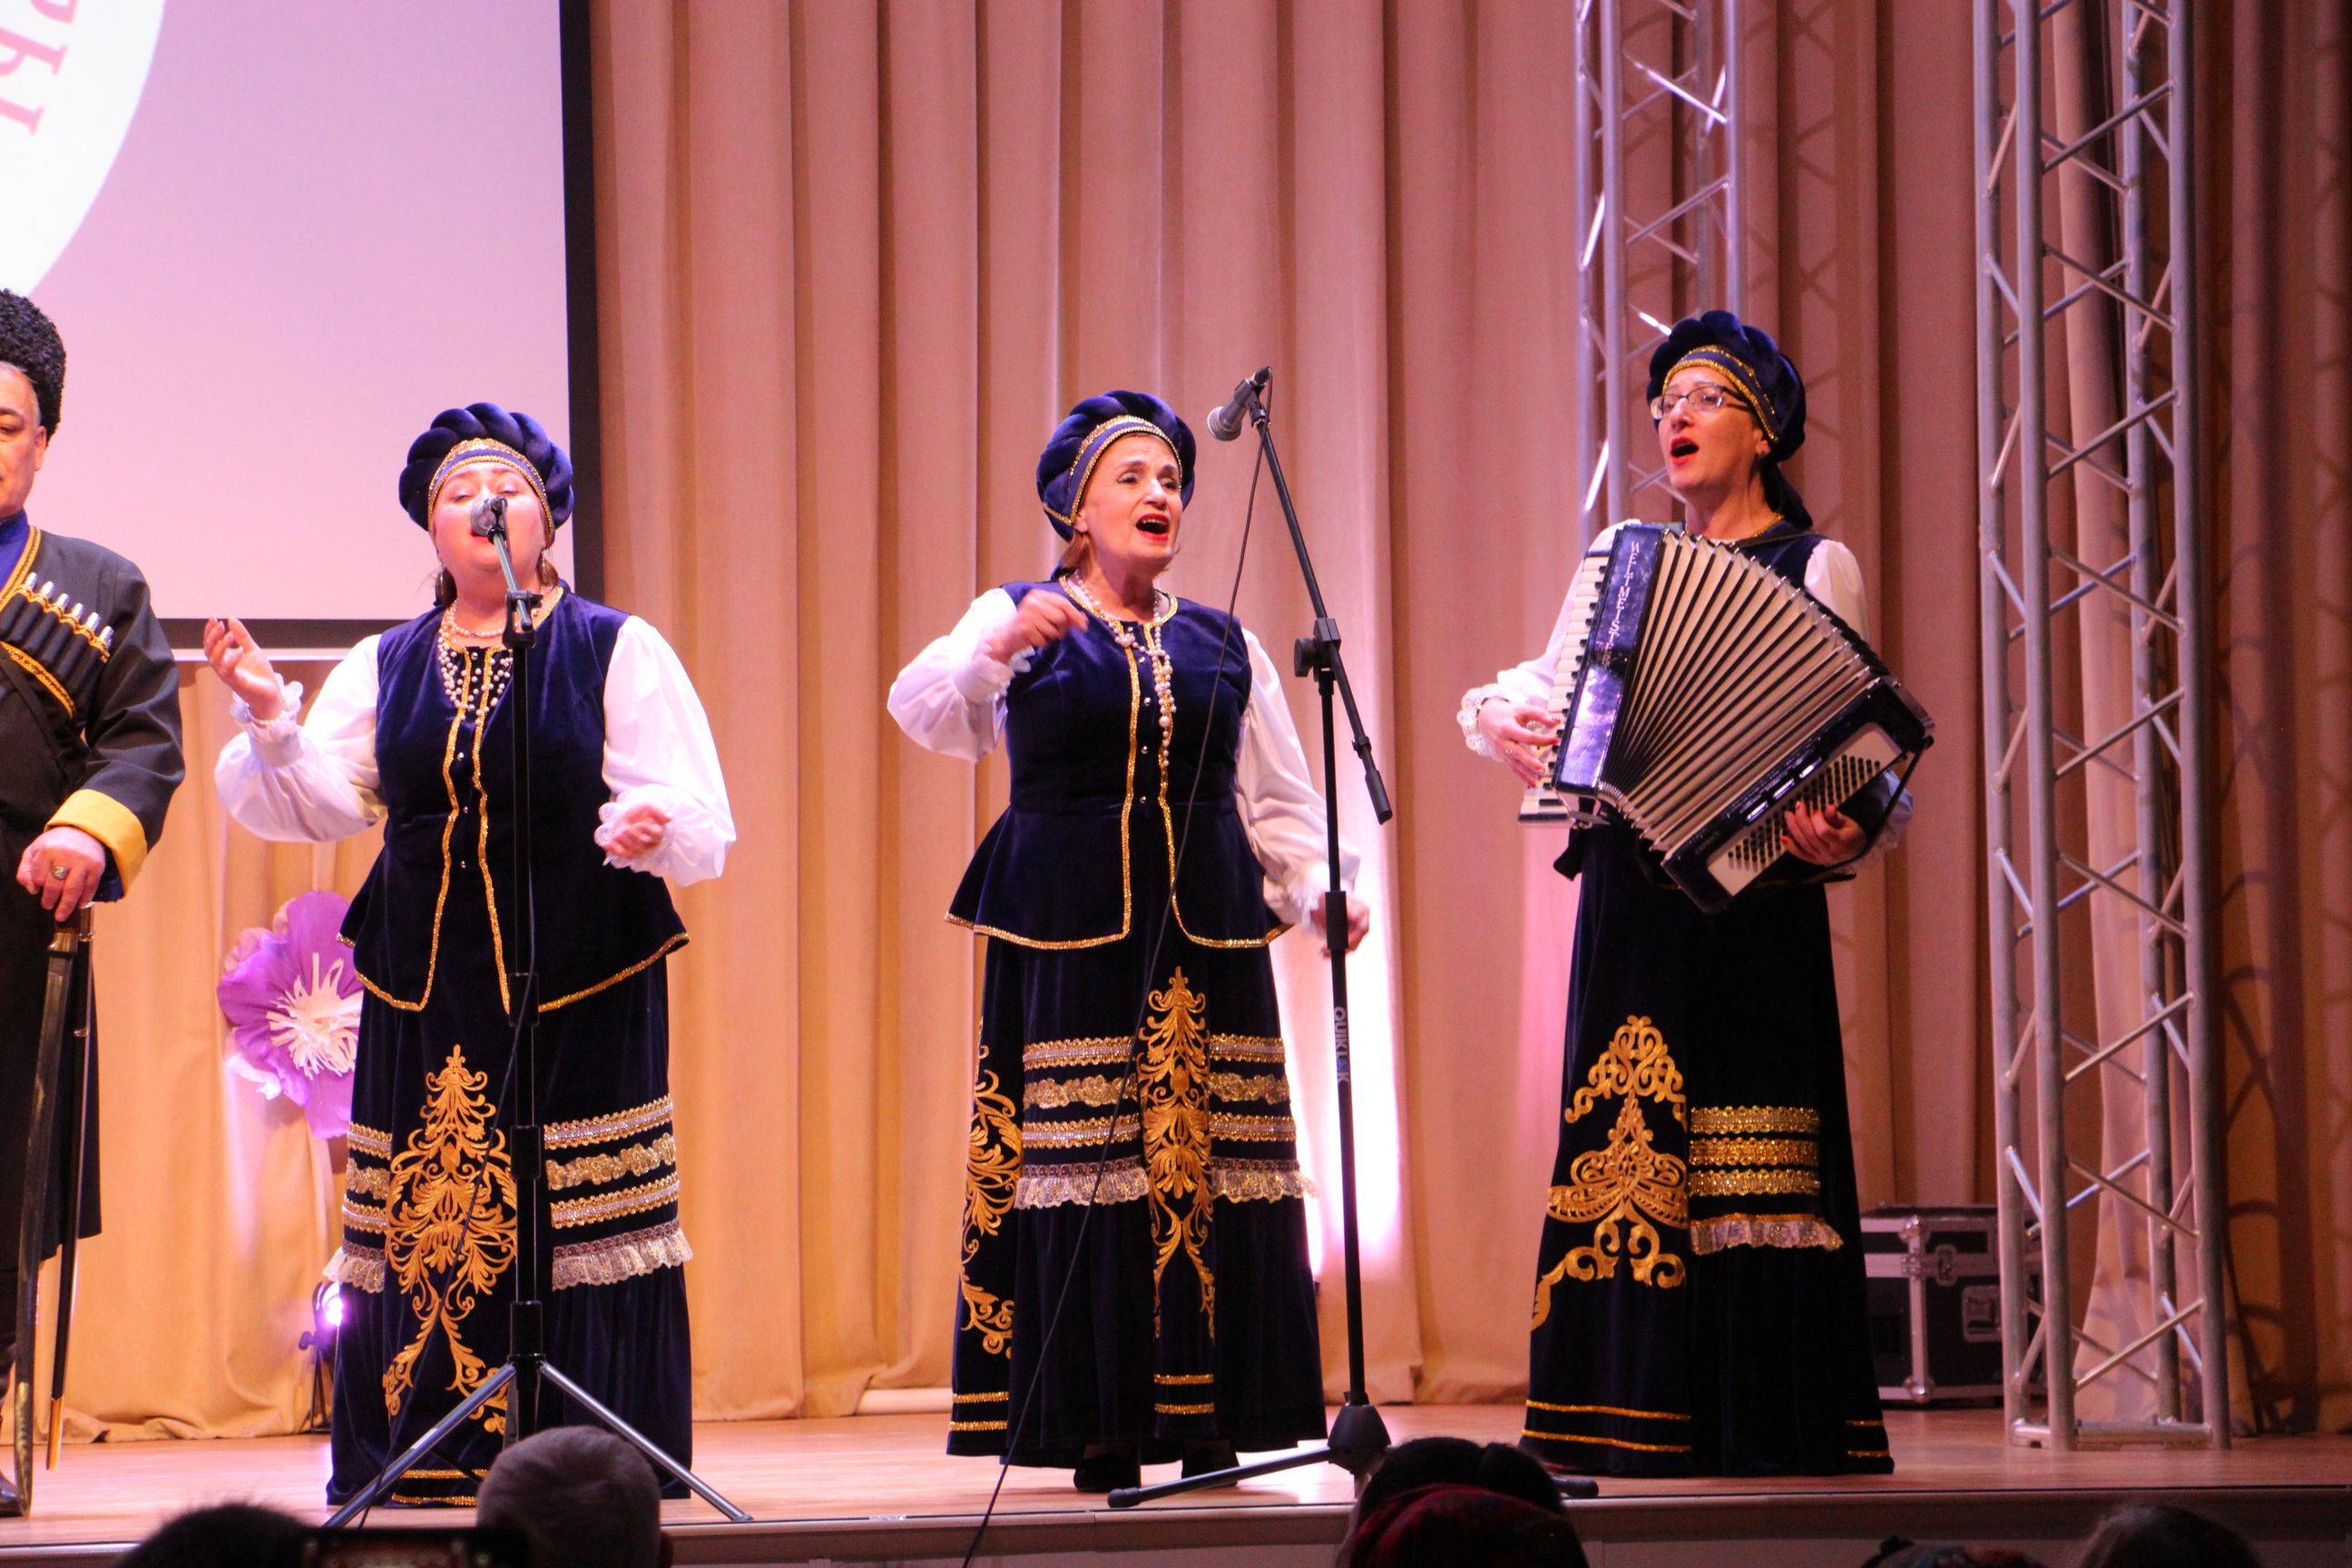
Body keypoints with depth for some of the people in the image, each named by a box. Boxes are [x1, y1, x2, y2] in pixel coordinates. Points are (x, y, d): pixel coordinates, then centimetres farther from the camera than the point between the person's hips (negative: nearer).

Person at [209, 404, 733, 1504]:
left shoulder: (619, 654, 4)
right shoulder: (384, 669, 15)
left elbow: (700, 828, -4)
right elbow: (318, 802, 4)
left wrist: (653, 828, -27)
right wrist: (268, 715, -13)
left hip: (580, 993, -3)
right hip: (426, 990, 3)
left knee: (574, 1224, -8)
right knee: (422, 1226, 0)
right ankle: (419, 1463, 6)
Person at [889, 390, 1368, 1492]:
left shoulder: (1221, 645, 19)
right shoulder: (1019, 623, 9)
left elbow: (1280, 801, 17)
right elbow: (924, 710, -8)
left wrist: (1319, 888, -2)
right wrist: (993, 649, -28)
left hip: (1207, 936, 3)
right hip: (1070, 936, -3)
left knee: (1210, 1160, -3)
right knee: (1082, 1163, -8)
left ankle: (1208, 1422, 1)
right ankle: (1098, 1423, -4)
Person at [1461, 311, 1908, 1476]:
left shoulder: (1813, 568, 2)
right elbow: (1542, 689, 21)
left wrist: (1841, 832, -24)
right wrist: (1498, 717, -1)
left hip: (1748, 891, -5)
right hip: (1631, 897, 5)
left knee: (1747, 1153, -7)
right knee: (1627, 1144, 2)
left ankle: (1764, 1420, -5)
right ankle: (1636, 1413, 5)